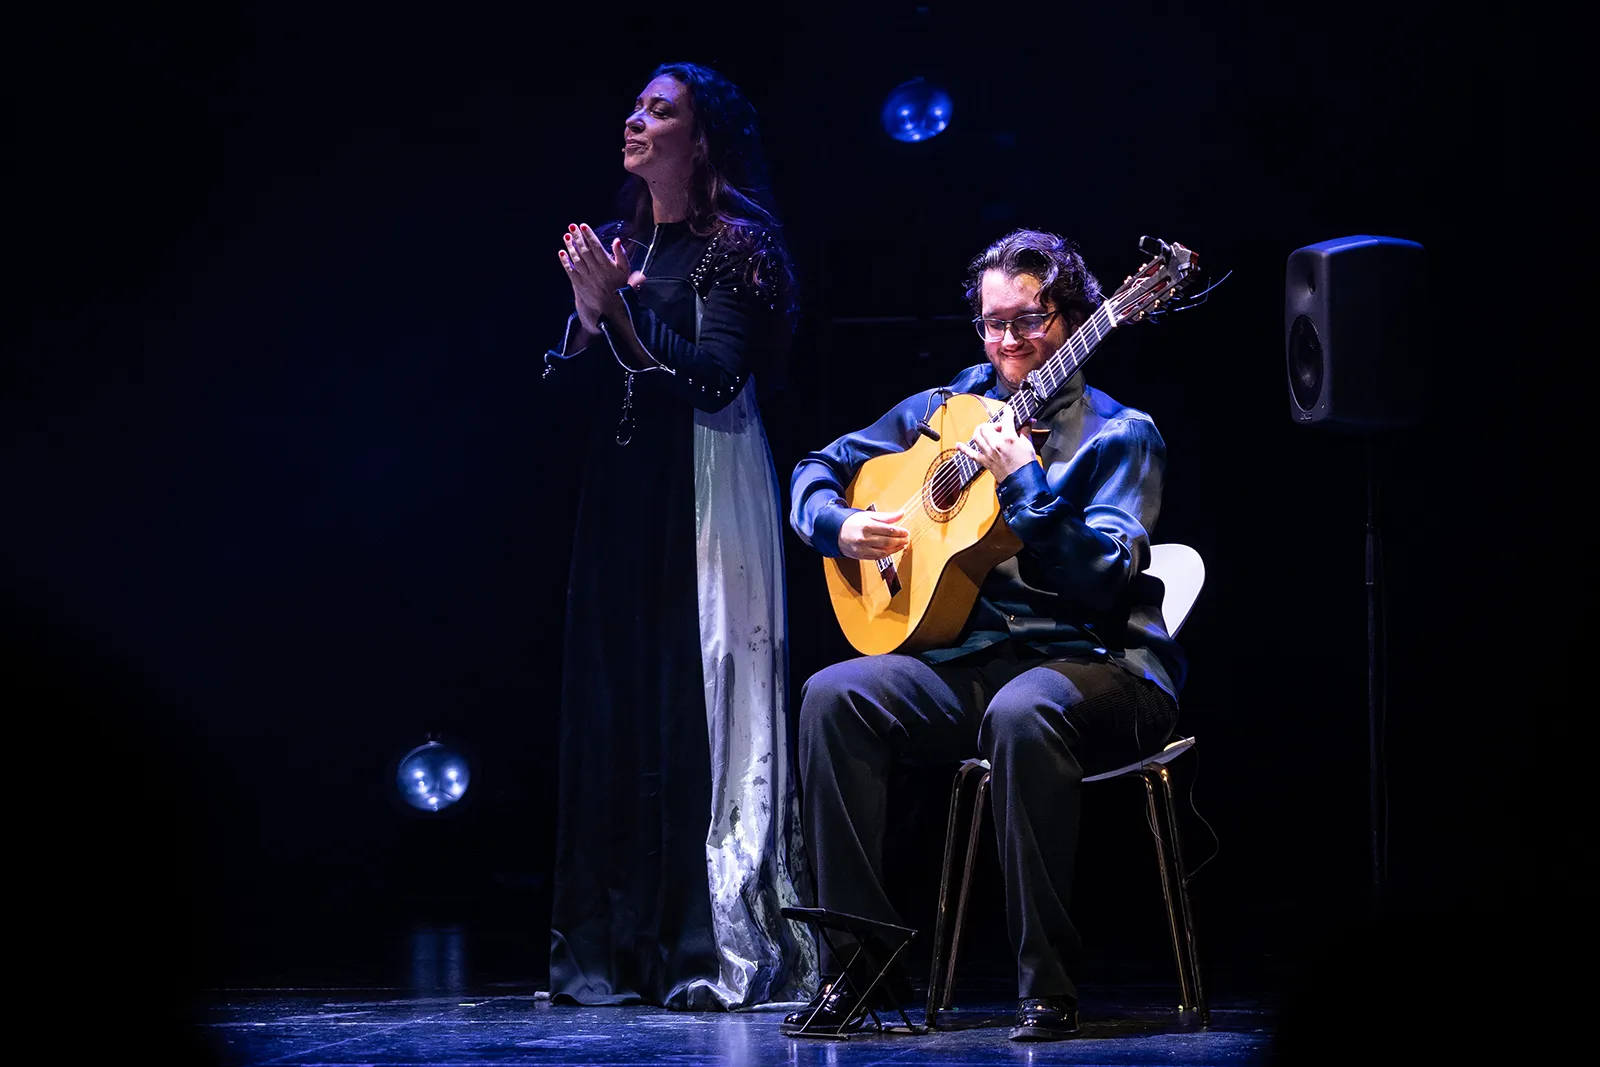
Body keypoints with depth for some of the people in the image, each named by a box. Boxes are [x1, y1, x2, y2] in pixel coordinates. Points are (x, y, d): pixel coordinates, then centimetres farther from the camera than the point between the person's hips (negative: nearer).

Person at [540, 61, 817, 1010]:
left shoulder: (732, 246, -5)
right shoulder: (627, 245, 15)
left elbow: (718, 378, -16)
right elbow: (583, 390, 13)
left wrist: (621, 310, -17)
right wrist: (590, 312, -5)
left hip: (704, 494, -7)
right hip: (625, 490, 7)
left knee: (703, 699, -8)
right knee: (618, 702, 5)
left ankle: (727, 948, -5)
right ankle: (623, 947, 9)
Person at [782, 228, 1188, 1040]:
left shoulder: (1118, 436, 1)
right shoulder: (948, 409, 14)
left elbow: (1102, 577, -13)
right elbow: (818, 470, 20)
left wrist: (1024, 482, -20)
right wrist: (841, 526, -1)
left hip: (1096, 662, -5)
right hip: (973, 659, 5)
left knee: (1021, 713, -39)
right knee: (833, 696, -22)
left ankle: (1047, 986, -30)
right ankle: (860, 964, -17)